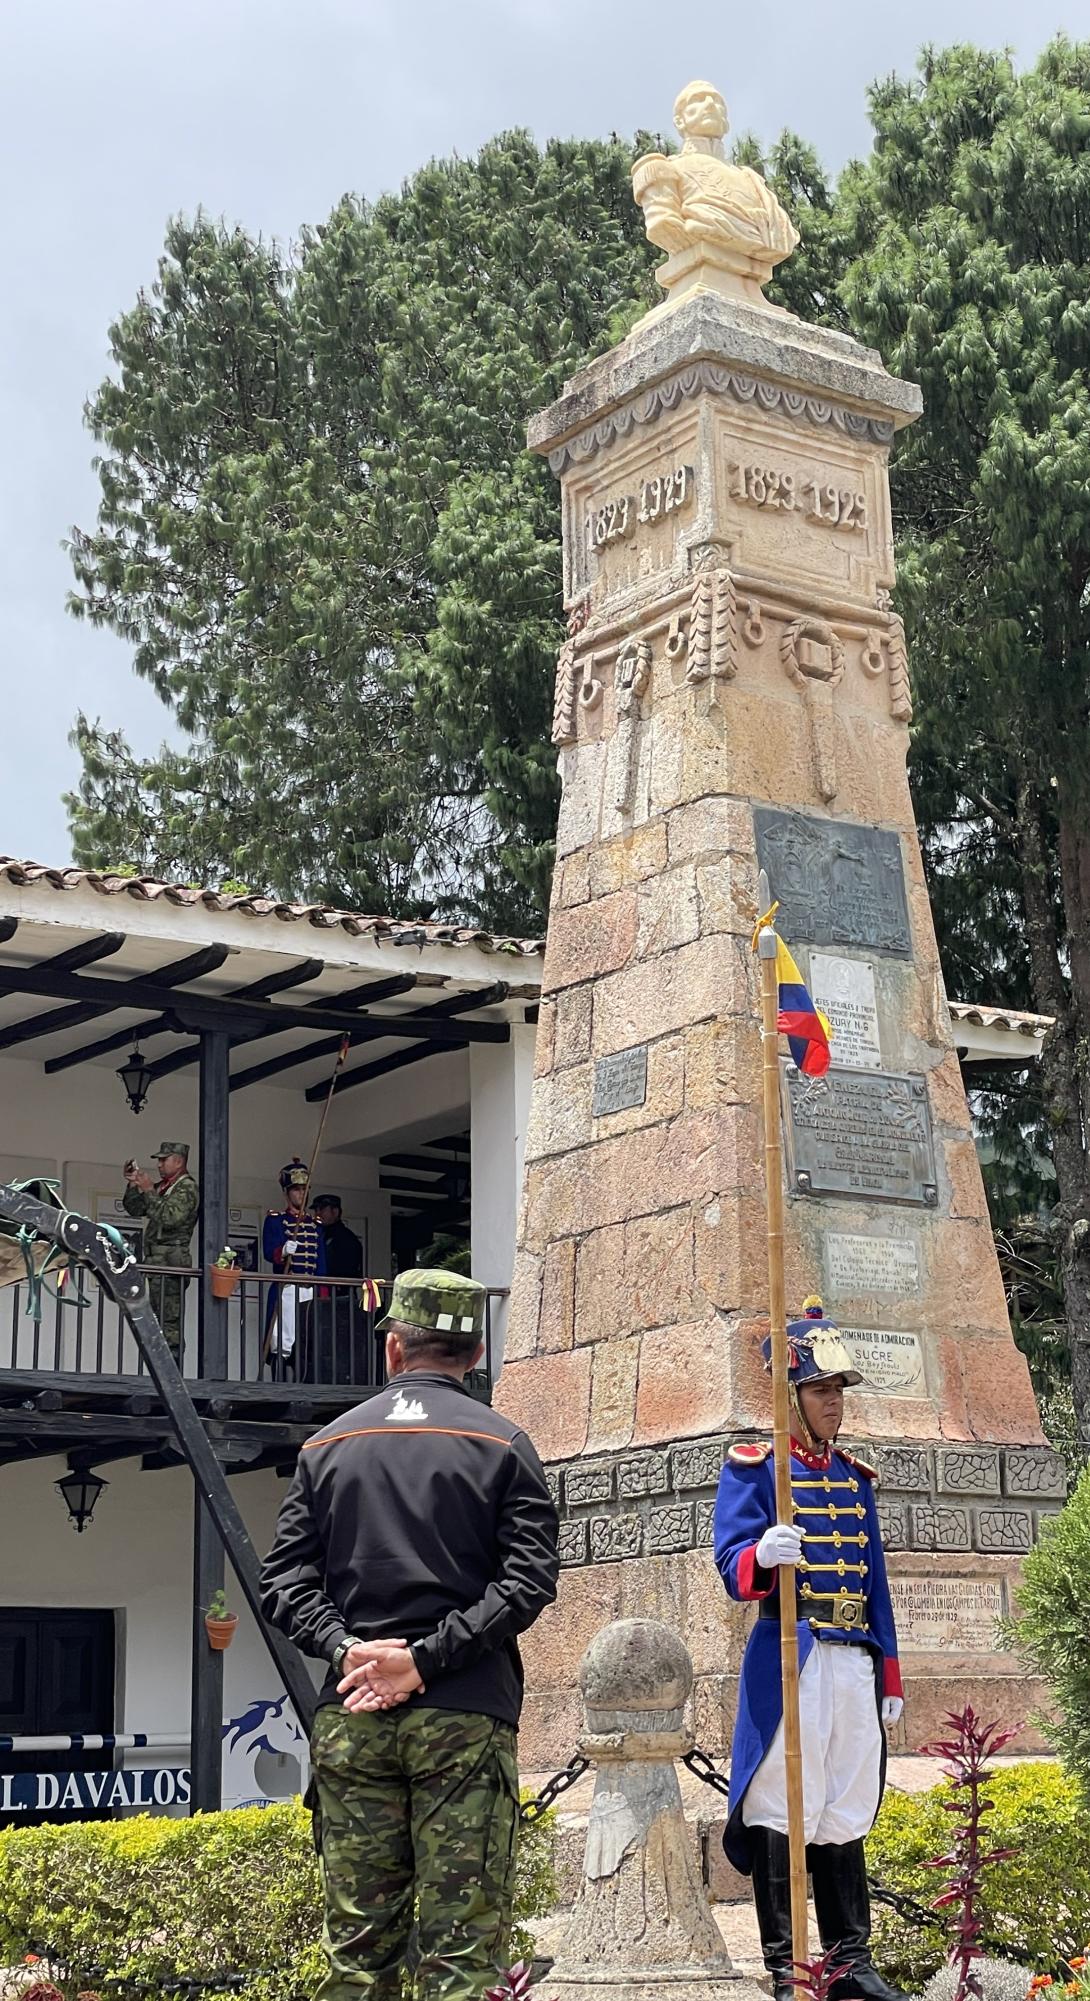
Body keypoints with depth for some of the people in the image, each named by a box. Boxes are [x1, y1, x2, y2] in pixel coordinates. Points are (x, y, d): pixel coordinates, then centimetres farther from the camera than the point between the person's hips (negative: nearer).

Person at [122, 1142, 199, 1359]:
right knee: (159, 1320, 8)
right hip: (155, 1259, 9)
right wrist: (133, 1185, 9)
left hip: (171, 1259, -9)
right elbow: (133, 1208, 22)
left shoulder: (187, 1188, -6)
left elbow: (170, 1218, -20)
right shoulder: (161, 1187, 20)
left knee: (169, 1321, -13)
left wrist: (149, 1191, -14)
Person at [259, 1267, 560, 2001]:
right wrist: (428, 1659, -10)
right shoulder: (502, 1445, 2)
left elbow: (284, 1580, 4)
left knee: (357, 1940, 7)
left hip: (350, 1719, 3)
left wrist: (346, 1650, -5)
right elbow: (530, 1579, -8)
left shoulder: (327, 1446, 11)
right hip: (466, 1719, -3)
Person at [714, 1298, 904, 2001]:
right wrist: (762, 1556, -35)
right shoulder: (754, 1468, -2)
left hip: (855, 1662, 6)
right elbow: (733, 1564, -12)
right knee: (782, 1812, -4)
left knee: (846, 1811, 11)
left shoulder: (855, 1477, 17)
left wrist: (889, 1675, 15)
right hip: (789, 1658, -6)